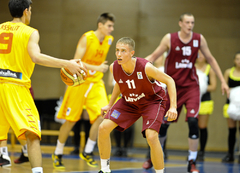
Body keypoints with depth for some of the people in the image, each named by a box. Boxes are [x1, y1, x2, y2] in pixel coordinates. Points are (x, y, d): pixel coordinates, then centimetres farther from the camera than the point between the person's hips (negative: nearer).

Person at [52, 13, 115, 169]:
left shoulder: (109, 40, 4)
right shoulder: (87, 38, -15)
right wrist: (97, 68, -29)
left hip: (96, 83, 5)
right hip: (80, 82, -5)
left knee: (102, 116, -15)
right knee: (71, 120, 2)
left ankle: (87, 152, 0)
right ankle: (58, 154, 20)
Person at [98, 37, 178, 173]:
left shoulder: (145, 67, -33)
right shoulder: (114, 68, -18)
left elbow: (169, 81, -21)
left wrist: (173, 107, -29)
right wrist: (110, 105, 11)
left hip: (152, 101, -5)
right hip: (129, 102, 5)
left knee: (151, 137, -27)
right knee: (103, 128, -8)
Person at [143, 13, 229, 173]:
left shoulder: (199, 39, -3)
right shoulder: (169, 39, -8)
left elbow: (210, 59, 8)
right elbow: (154, 56, -1)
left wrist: (223, 81, 7)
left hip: (191, 86, 0)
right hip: (173, 86, 0)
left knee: (193, 121, -17)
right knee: (163, 123, 4)